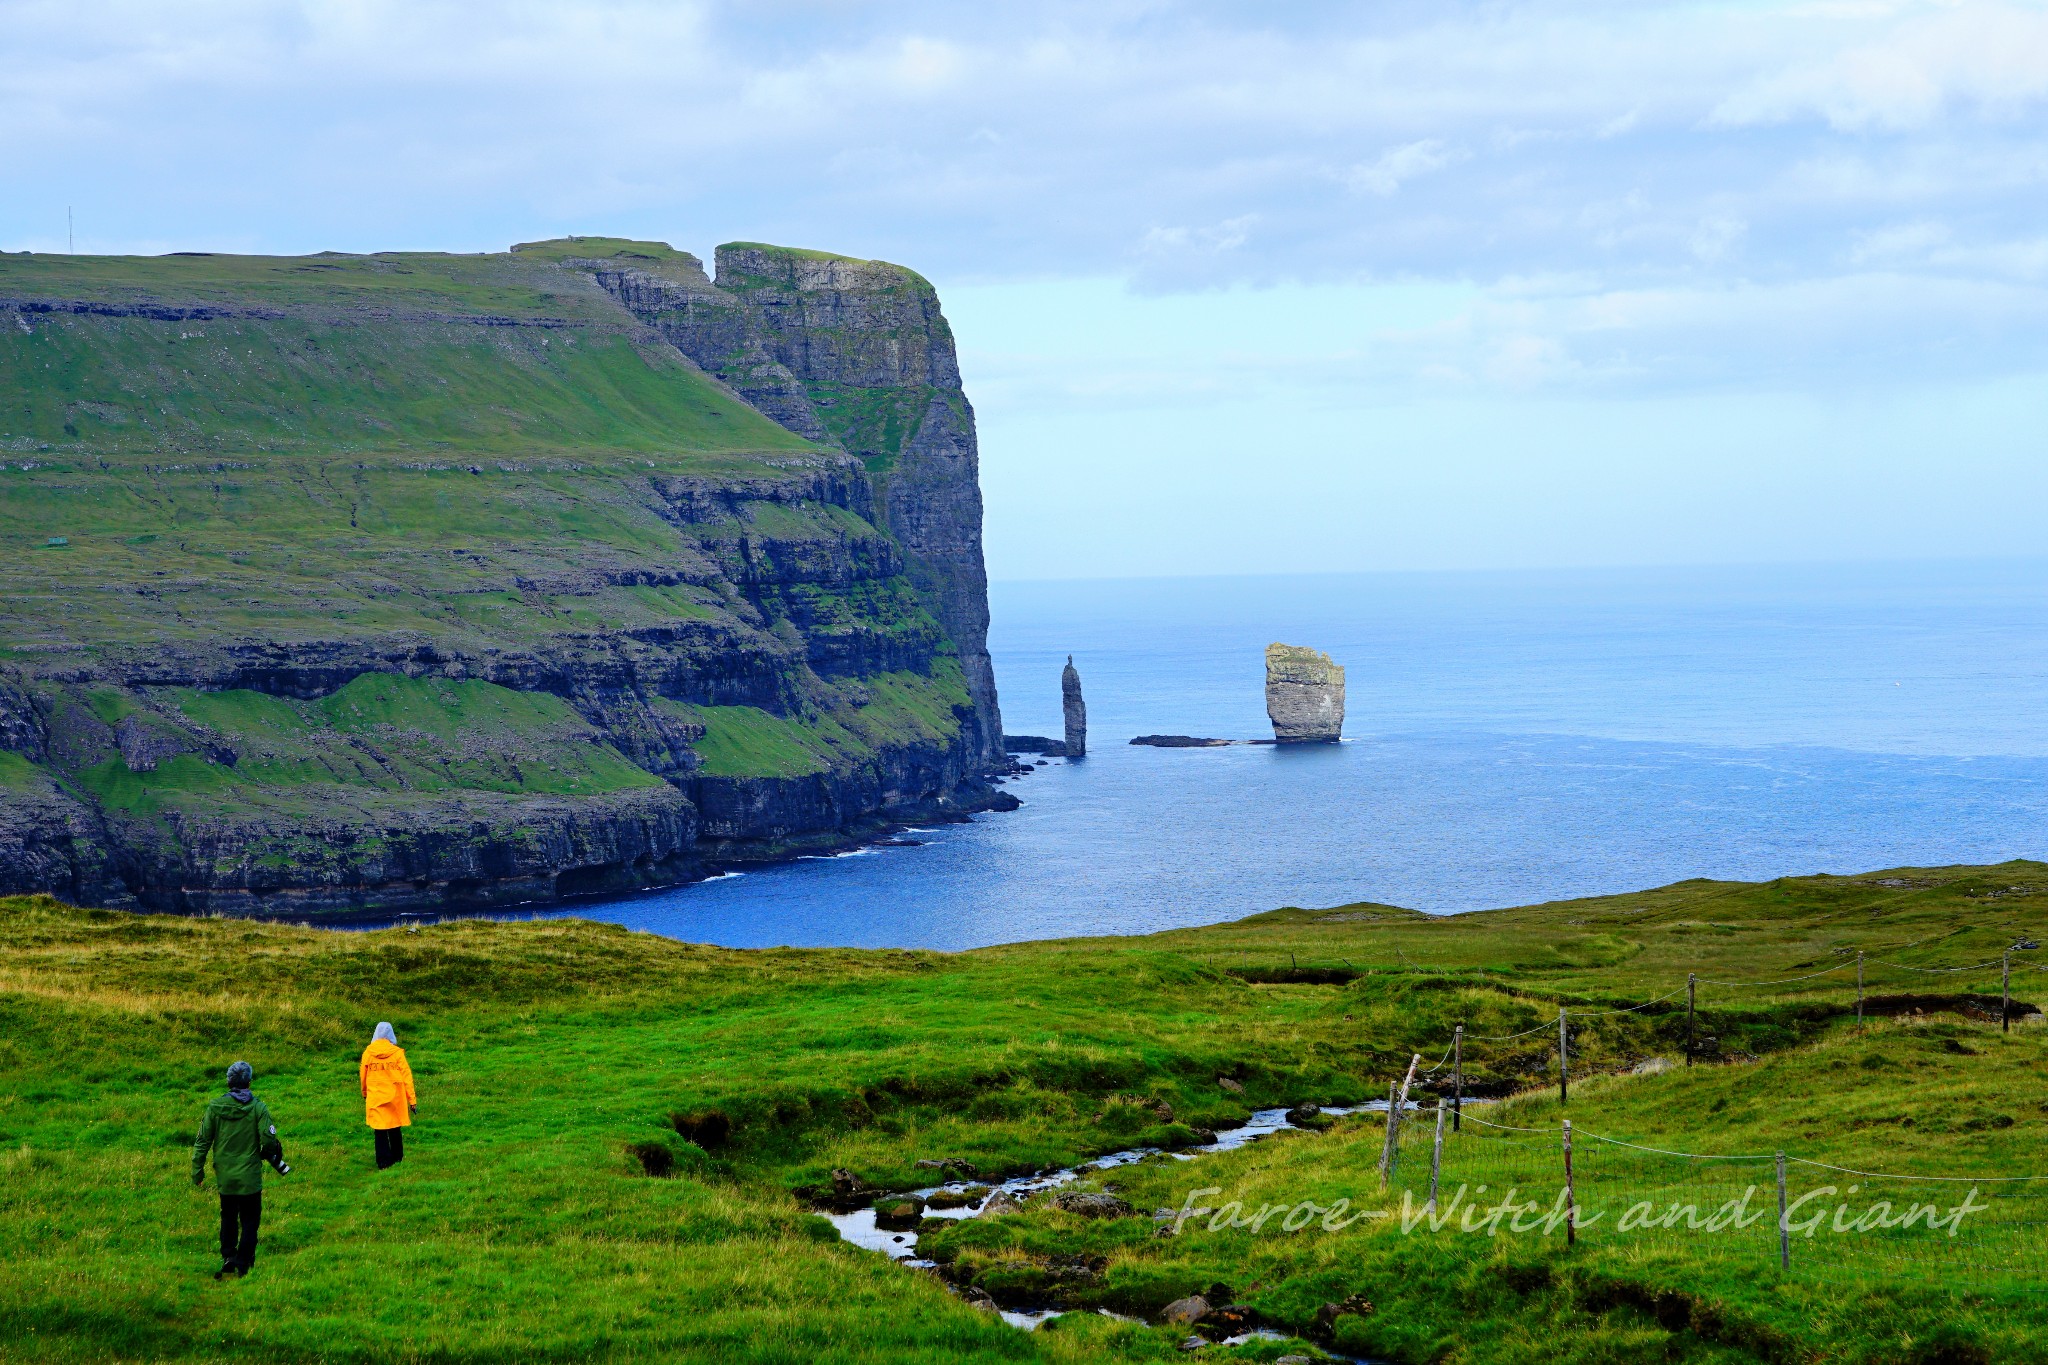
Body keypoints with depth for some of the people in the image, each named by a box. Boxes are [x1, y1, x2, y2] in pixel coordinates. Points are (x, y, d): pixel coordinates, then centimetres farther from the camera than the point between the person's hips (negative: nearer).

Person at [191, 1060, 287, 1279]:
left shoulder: (215, 1106, -4)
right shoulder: (258, 1108, -11)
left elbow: (202, 1140, -2)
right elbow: (268, 1142, -13)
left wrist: (197, 1171, 5)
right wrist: (274, 1158, 10)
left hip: (225, 1176, 2)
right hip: (250, 1175, -2)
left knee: (228, 1218, 20)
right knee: (249, 1221, 9)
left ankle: (228, 1257, 6)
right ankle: (244, 1266, 6)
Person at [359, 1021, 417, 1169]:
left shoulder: (368, 1053, -3)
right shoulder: (397, 1053, -6)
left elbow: (363, 1075, 9)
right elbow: (406, 1077, -5)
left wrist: (365, 1094, 27)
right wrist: (412, 1100, -1)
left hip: (375, 1098, 0)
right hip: (395, 1098, 0)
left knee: (380, 1131, 3)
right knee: (395, 1130, 17)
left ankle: (384, 1163, -2)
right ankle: (397, 1158, 26)